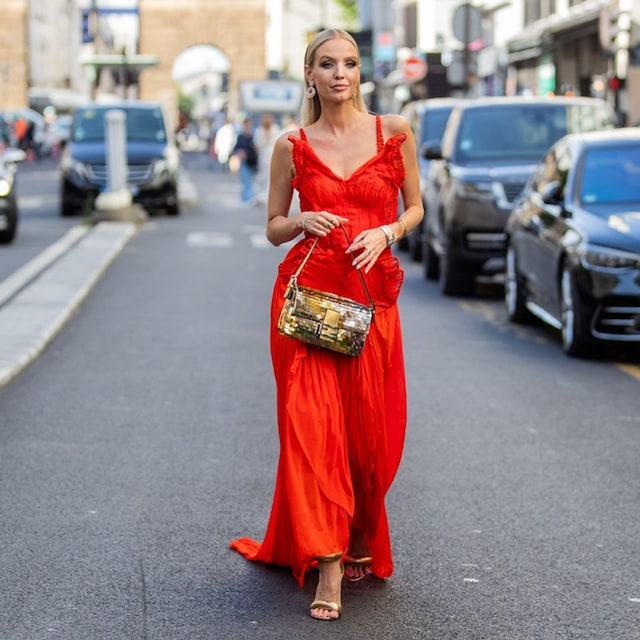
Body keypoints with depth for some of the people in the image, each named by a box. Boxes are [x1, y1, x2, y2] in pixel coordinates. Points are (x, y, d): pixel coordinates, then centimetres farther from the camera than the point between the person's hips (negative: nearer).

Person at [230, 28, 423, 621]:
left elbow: (415, 207, 13)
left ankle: (359, 542, 30)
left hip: (371, 292, 1)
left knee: (368, 432, 6)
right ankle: (328, 566, -8)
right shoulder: (292, 147, 5)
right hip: (306, 291, -1)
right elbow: (273, 228, 12)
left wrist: (386, 232, -6)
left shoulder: (394, 132, 5)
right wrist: (303, 222, -9)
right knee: (311, 421, -9)